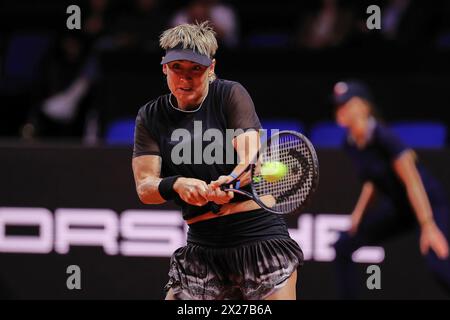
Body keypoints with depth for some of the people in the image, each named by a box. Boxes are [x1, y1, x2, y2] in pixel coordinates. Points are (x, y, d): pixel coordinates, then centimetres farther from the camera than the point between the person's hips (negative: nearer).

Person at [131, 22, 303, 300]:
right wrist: (177, 185, -25)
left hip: (260, 232, -3)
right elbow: (144, 186, -2)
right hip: (202, 244, 3)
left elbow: (251, 160, -12)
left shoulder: (231, 95, -2)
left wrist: (229, 182, -35)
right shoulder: (151, 117, 6)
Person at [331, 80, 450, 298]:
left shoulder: (383, 137, -26)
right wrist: (360, 211, 4)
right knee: (343, 246, 7)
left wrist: (428, 226, -38)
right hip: (397, 207, 9)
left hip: (428, 204, -9)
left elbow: (412, 181, -31)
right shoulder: (351, 144, -2)